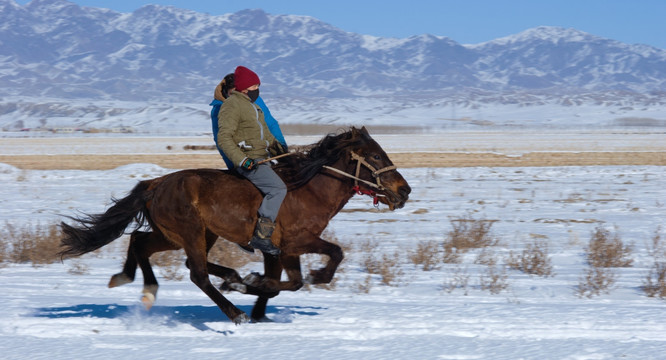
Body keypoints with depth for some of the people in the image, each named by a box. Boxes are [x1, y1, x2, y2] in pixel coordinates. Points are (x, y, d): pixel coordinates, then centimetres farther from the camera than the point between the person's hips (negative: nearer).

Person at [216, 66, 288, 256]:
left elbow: (265, 133, 31)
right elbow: (224, 138, -19)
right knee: (278, 188, -24)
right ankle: (261, 236, -26)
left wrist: (279, 149, 17)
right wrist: (242, 160, -27)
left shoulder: (252, 105, 20)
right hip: (248, 162, -10)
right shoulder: (232, 105, -11)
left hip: (262, 159, 10)